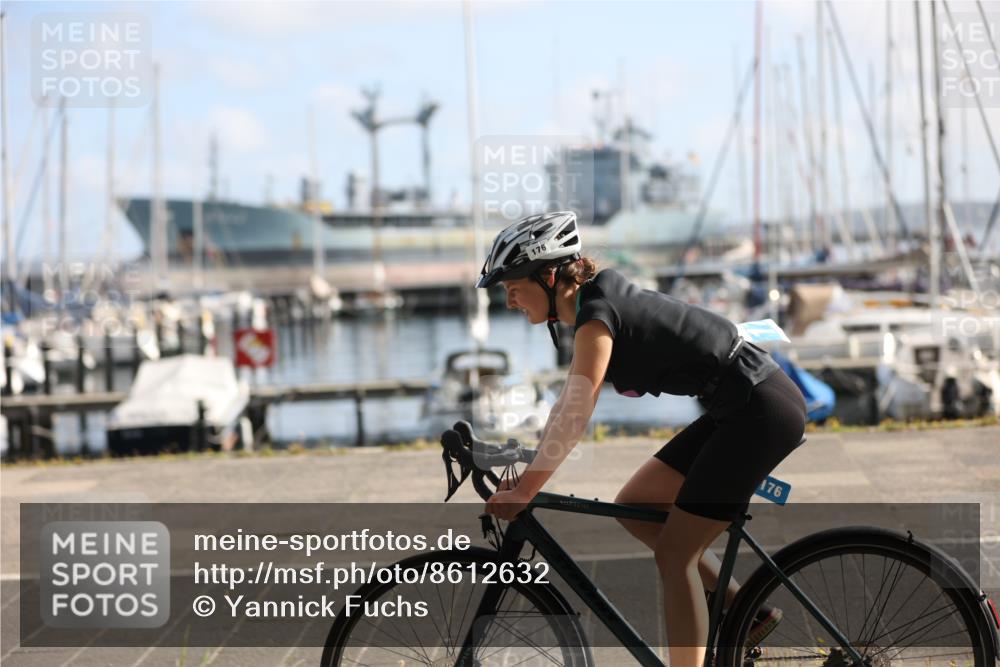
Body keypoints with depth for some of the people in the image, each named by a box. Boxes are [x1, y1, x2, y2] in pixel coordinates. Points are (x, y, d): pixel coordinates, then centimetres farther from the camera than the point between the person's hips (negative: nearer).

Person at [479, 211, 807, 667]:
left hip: (761, 410, -10)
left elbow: (573, 418, -22)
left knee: (674, 554, -7)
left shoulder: (595, 316, -17)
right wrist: (525, 475, 14)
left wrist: (523, 491, -18)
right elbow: (565, 405, 17)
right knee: (633, 507, 13)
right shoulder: (600, 301, 11)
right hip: (741, 407, 10)